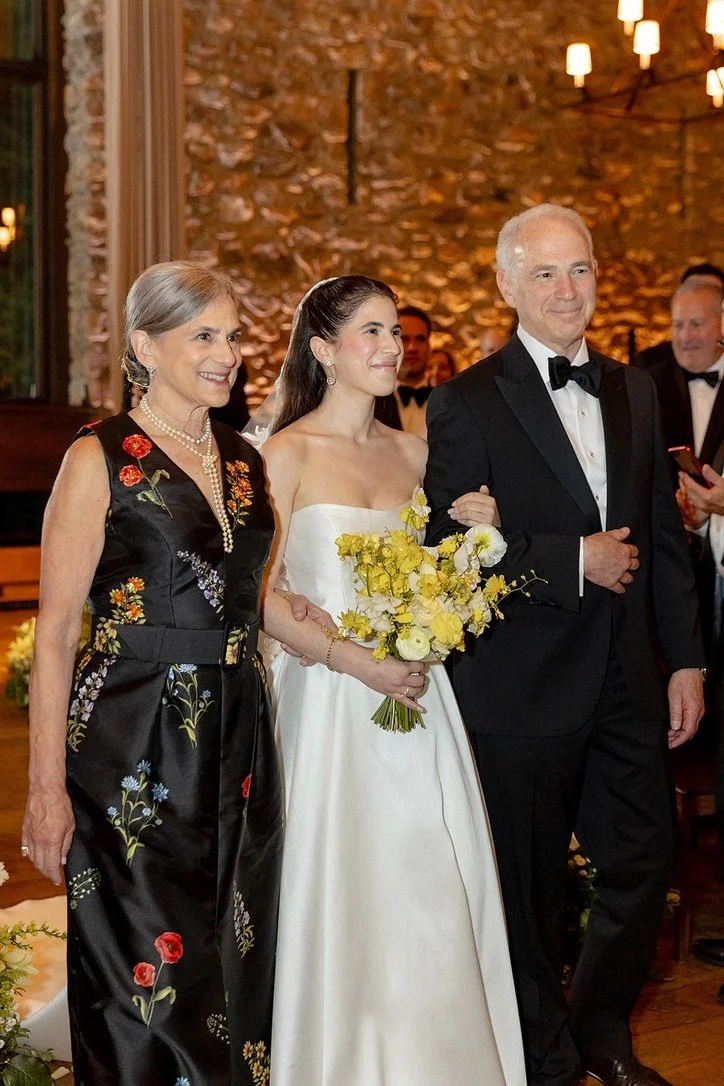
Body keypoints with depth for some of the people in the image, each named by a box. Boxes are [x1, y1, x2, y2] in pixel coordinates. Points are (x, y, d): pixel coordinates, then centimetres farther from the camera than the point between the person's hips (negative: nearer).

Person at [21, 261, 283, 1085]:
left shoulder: (246, 462, 10)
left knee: (235, 967, 14)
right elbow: (54, 635, -11)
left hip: (238, 747, 6)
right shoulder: (101, 460, -8)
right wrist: (46, 786, -15)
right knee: (148, 983, 3)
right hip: (133, 756, -6)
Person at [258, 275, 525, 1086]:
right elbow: (263, 596, -10)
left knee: (435, 892, 7)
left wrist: (471, 533, 1)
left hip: (418, 696, 5)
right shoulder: (287, 455, -5)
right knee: (346, 892, 1)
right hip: (330, 703, -5)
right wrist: (355, 661, -17)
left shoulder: (413, 453, 11)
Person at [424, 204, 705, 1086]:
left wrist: (684, 658, 7)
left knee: (643, 862, 12)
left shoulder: (634, 392, 10)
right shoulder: (466, 404, -8)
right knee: (530, 889, 9)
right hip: (522, 689, -5)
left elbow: (663, 532, 11)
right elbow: (449, 548, -14)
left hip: (626, 681, 5)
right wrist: (574, 563, -18)